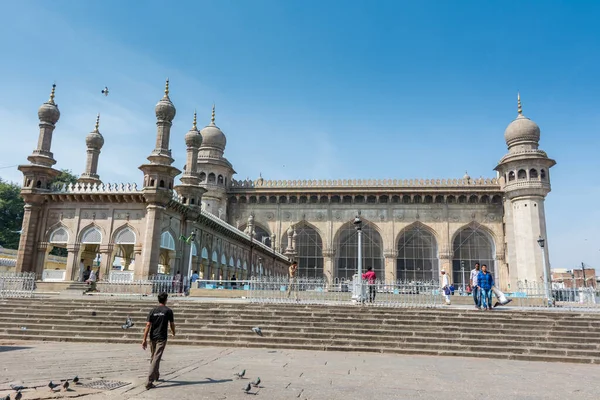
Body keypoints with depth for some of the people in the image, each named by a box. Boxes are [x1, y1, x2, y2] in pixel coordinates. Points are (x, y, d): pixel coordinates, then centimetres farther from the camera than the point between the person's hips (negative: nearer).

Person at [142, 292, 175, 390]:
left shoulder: (152, 311, 3)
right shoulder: (168, 311, -5)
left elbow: (148, 325, -2)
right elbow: (172, 324, 3)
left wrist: (144, 339, -1)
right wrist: (173, 332, 25)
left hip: (153, 338, 4)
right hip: (162, 338, -4)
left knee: (153, 357, 20)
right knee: (156, 358, -7)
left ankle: (156, 375, 38)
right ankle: (149, 382, -13)